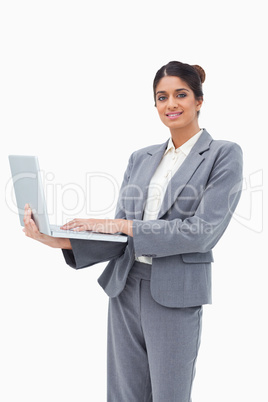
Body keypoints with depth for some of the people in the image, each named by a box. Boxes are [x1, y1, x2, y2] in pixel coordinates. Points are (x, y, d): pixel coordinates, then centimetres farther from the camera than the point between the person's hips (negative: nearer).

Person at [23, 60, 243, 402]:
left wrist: (122, 225, -16)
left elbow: (203, 230, -15)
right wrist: (62, 240, -9)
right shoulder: (141, 158, 11)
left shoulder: (224, 154, -4)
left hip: (175, 295, -5)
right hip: (125, 287, 5)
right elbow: (120, 236, 7)